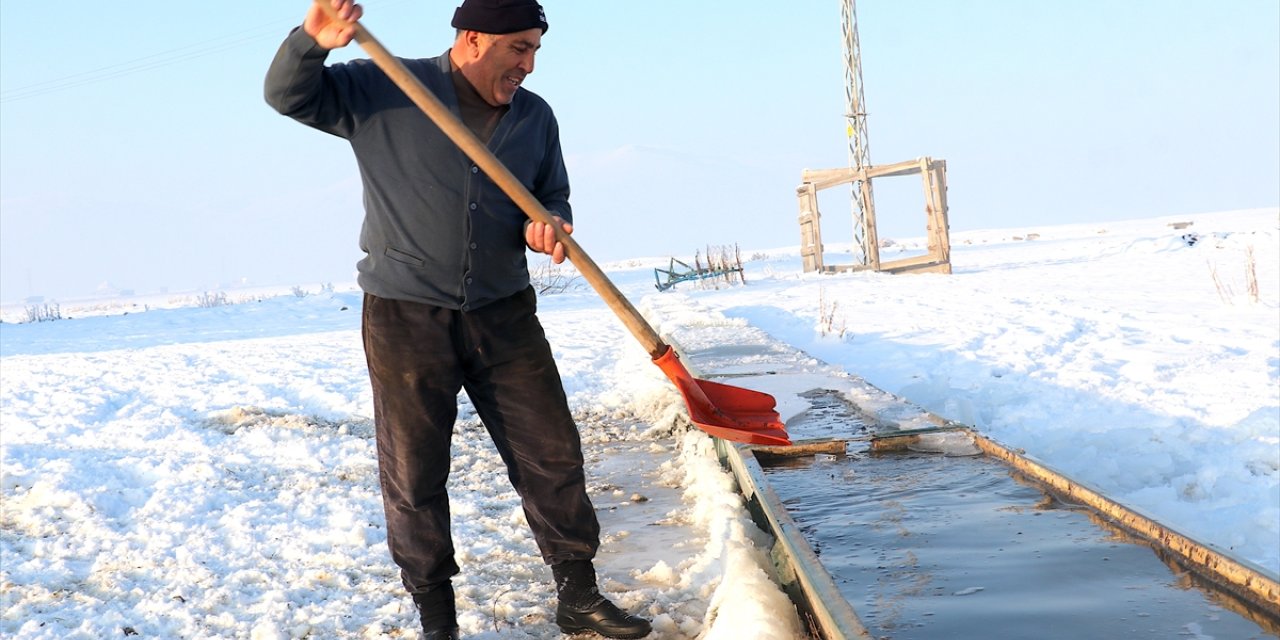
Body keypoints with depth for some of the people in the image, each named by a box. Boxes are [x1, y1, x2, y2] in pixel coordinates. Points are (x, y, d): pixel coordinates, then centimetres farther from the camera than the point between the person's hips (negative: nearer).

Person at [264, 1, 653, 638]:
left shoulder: (535, 117, 6)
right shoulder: (382, 91, -4)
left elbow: (552, 197, 16)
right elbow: (289, 96, -5)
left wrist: (548, 224, -9)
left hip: (504, 314, 3)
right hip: (404, 316, -3)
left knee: (552, 454, 4)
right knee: (413, 472, 4)